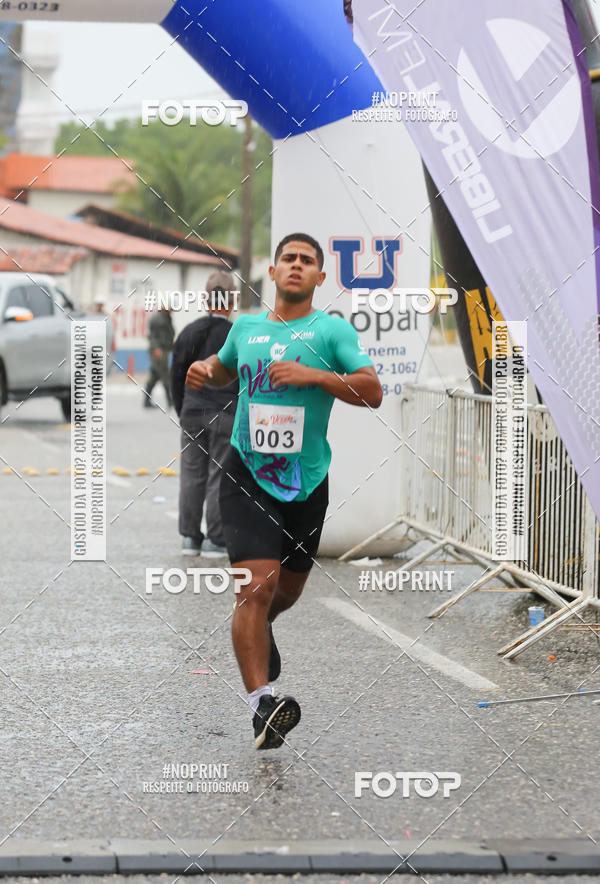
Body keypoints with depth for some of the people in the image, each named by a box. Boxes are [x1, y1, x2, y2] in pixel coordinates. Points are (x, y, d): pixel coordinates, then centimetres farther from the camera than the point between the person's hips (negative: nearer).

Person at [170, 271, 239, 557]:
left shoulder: (189, 333, 6)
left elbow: (176, 377, 11)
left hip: (192, 415, 4)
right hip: (225, 416, -4)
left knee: (192, 476, 8)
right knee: (220, 477, -1)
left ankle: (190, 537, 11)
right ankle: (216, 540, 0)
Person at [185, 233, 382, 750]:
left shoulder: (333, 330, 0)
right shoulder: (246, 327, 9)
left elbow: (373, 392, -10)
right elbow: (224, 368, 30)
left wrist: (313, 375, -21)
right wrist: (205, 371, 7)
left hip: (306, 479, 1)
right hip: (247, 474, -1)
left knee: (288, 588, 18)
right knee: (257, 585, -18)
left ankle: (259, 631, 54)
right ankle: (261, 703, -23)